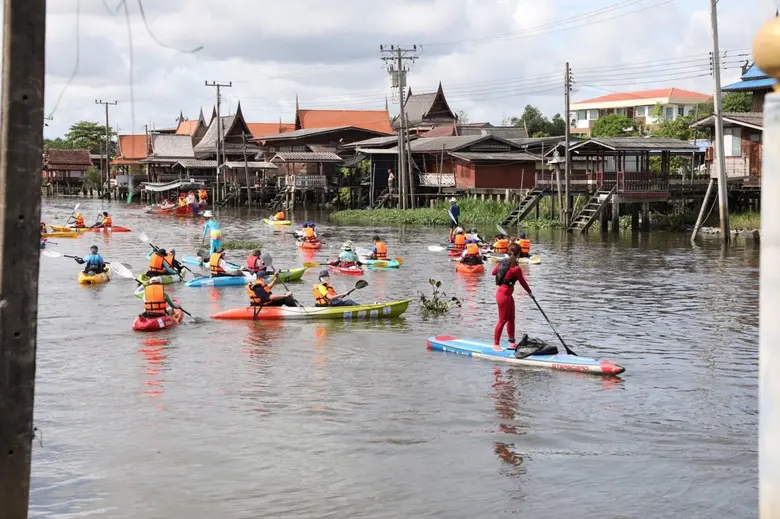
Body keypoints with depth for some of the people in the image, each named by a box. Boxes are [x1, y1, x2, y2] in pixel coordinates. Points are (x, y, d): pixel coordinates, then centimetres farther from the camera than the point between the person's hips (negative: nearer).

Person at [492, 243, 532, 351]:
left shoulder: (503, 262, 1)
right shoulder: (516, 268, -20)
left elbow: (494, 271, 13)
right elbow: (523, 282, -7)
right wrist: (529, 291, 9)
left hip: (507, 294, 9)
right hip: (504, 294, -9)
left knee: (511, 318, 17)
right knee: (503, 320, -2)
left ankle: (512, 342, 27)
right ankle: (496, 344, 3)